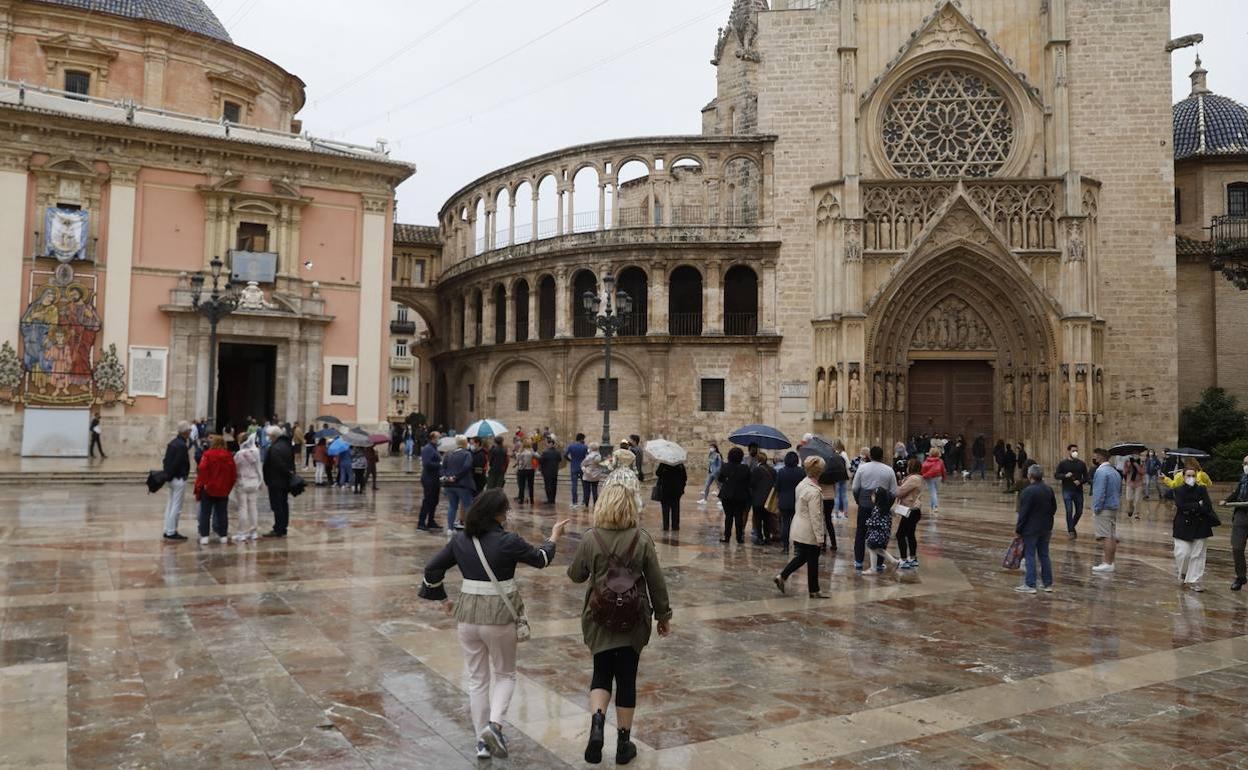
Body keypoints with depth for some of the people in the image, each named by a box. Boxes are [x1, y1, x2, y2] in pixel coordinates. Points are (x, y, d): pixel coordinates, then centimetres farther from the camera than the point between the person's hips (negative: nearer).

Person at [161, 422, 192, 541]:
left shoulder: (173, 442, 9)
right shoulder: (182, 446, -20)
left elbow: (167, 460, 10)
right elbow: (176, 463, -21)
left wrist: (167, 475, 9)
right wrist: (168, 476, -8)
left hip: (172, 478, 10)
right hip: (179, 479, -10)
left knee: (171, 504, 16)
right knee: (176, 506, -2)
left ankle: (168, 530, 24)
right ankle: (171, 532, 3)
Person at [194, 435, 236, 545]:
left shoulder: (207, 455, -10)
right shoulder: (229, 457, 0)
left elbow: (202, 472, -16)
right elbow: (233, 475, 3)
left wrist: (198, 488, -8)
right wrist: (228, 487, 12)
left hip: (208, 490, -3)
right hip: (223, 491, 3)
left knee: (205, 514, 6)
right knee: (222, 514, 11)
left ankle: (204, 536, 4)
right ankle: (223, 535, 13)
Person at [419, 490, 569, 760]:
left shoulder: (460, 540, -1)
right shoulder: (508, 542, -15)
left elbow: (432, 569, 6)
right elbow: (540, 559, 2)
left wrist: (443, 598, 19)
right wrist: (554, 537, 19)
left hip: (467, 615, 4)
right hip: (500, 616, -4)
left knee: (477, 679, 16)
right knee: (505, 674, 17)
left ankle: (482, 742, 22)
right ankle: (495, 723, -5)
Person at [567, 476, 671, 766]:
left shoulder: (590, 539, -10)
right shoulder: (642, 539, -10)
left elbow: (576, 575, 3)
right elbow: (656, 582, -4)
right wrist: (663, 615, 7)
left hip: (600, 619, 0)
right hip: (634, 620, 0)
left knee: (602, 673, 16)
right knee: (627, 678, 12)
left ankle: (597, 723, -8)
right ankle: (624, 744, 20)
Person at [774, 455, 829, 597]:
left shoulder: (801, 484, 4)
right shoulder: (814, 492, -23)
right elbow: (815, 516, -22)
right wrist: (819, 536, -16)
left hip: (798, 529, 8)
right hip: (809, 532, -8)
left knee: (801, 557, 20)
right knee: (812, 561, 5)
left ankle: (782, 576, 14)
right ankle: (814, 591, 17)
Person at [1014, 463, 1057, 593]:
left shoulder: (1028, 491, -19)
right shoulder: (1049, 489, 4)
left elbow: (1023, 513, -18)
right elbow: (1054, 508, 13)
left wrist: (1018, 529, -9)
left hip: (1030, 529, -7)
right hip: (1046, 528, 7)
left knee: (1030, 556, -1)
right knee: (1044, 555, 14)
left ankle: (1030, 585, 1)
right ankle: (1048, 583, 19)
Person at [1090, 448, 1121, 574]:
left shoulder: (1101, 471, -16)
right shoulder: (1115, 471, 14)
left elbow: (1099, 492, -20)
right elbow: (1119, 491, 19)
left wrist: (1096, 508, -14)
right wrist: (1117, 503, 21)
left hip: (1104, 509, -9)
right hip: (1114, 508, 9)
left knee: (1105, 537, -7)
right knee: (1113, 536, 11)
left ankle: (1107, 563, -7)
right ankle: (1110, 562, 16)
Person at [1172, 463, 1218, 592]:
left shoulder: (1202, 489, 2)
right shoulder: (1179, 491, 0)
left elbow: (1208, 507, -8)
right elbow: (1181, 506, -15)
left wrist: (1190, 508, -14)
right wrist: (1198, 506, -13)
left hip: (1200, 526, 1)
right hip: (1183, 525, -1)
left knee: (1197, 555, 2)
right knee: (1182, 554, -5)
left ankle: (1194, 580, 11)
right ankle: (1183, 574, 22)